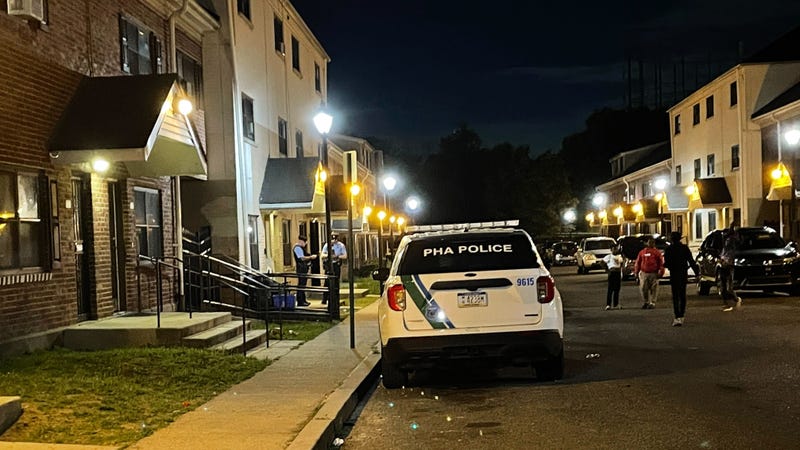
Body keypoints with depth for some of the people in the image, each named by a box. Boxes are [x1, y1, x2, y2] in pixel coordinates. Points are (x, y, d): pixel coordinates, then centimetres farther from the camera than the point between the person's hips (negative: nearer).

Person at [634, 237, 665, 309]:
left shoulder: (657, 252, 6)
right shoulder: (642, 252, 12)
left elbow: (661, 263, 2)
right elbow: (638, 263, 14)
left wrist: (660, 272, -7)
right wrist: (636, 272, 9)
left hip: (654, 274, -2)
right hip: (644, 273, 2)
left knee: (653, 289, -2)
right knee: (643, 288, 0)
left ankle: (652, 303, 4)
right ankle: (646, 302, 15)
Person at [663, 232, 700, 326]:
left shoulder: (668, 249, -7)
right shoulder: (685, 248, 0)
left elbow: (666, 263, -7)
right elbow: (691, 261, -2)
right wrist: (696, 271, 2)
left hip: (673, 275, -3)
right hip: (683, 274, 3)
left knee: (675, 297, -4)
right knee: (682, 295, 16)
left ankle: (677, 317, -17)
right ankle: (681, 316, 23)